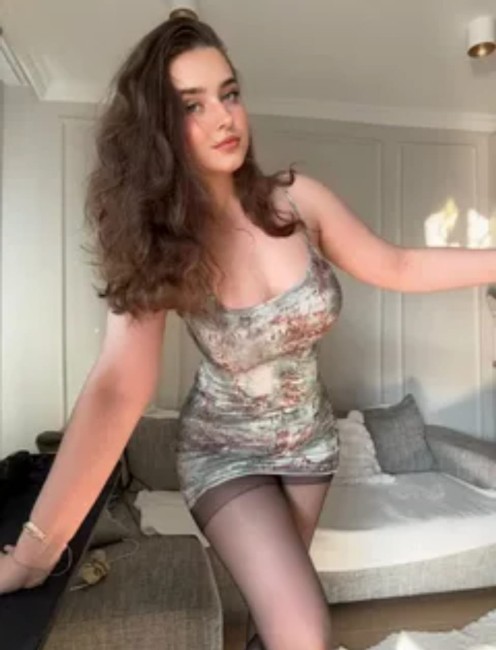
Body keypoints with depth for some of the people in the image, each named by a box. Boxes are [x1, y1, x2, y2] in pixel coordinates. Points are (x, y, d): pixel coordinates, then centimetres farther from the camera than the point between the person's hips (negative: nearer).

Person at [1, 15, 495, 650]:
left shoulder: (296, 199, -16)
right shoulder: (156, 242, -22)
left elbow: (396, 267, -4)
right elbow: (117, 389, -30)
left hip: (309, 435, 3)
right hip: (224, 448, -3)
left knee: (276, 584, 25)